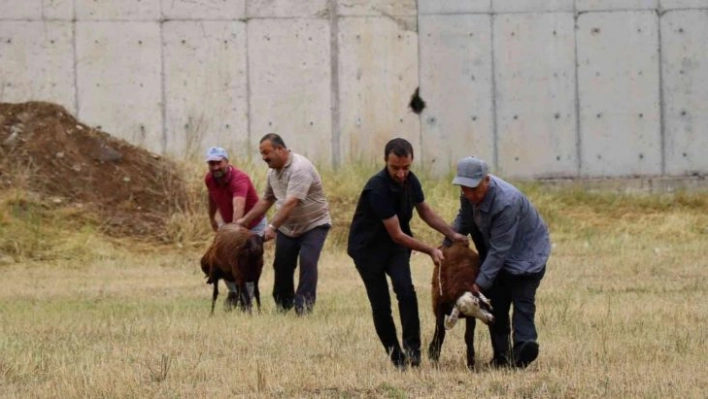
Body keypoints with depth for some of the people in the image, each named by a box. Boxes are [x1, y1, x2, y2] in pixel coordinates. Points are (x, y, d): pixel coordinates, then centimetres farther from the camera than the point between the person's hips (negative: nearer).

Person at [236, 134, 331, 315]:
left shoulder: (299, 168, -26)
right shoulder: (273, 172, 3)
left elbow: (291, 203, -34)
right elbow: (266, 200, 15)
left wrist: (272, 227, -39)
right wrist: (245, 220, 11)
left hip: (314, 224, -8)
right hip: (287, 227, 8)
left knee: (307, 263, -21)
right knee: (282, 265, 5)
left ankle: (304, 306, -21)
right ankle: (283, 305, 19)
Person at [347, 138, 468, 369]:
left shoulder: (410, 181, -7)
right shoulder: (378, 189, -30)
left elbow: (425, 212, 11)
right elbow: (397, 235, -26)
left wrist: (452, 234, 0)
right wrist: (430, 251, -22)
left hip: (395, 246, 5)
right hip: (367, 247, -5)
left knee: (406, 291, -18)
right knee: (380, 304, -5)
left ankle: (412, 349, -17)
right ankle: (395, 356, 6)